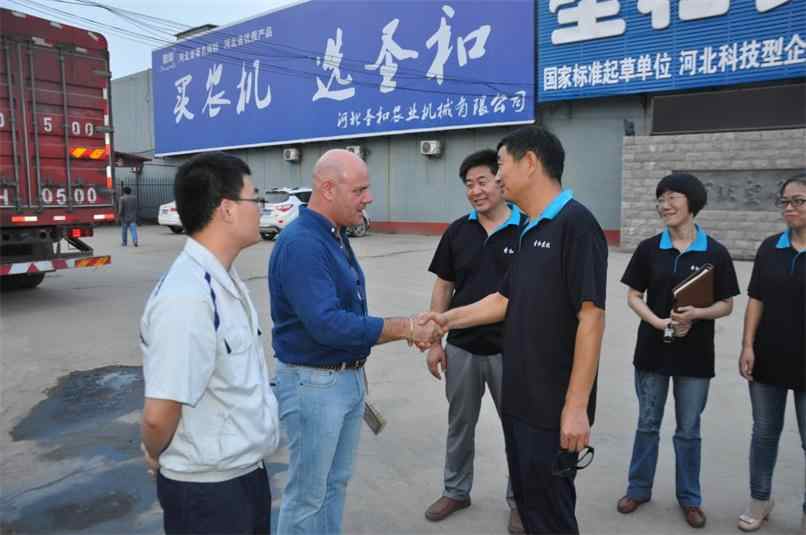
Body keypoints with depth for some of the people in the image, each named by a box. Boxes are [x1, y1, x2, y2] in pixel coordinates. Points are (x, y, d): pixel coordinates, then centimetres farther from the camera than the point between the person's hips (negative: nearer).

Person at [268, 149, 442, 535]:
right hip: (313, 383, -9)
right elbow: (328, 324, -30)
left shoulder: (335, 236, 7)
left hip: (349, 377, 9)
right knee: (307, 494, 8)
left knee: (336, 482, 22)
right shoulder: (300, 244, -23)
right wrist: (406, 328, -25)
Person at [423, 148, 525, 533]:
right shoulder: (457, 232, 1)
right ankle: (456, 491, 38)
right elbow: (443, 287, 5)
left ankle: (519, 499, 34)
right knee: (459, 424, 17)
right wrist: (434, 340, 2)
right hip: (461, 347, 3)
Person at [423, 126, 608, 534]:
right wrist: (448, 319, 10)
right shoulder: (530, 230, 11)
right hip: (520, 398, 8)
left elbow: (591, 317, -21)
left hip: (553, 406, -8)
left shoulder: (575, 223, -17)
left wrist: (577, 406, -22)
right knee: (528, 501, 22)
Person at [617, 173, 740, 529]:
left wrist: (696, 314, -20)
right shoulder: (648, 249, -2)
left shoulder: (715, 253, -4)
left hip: (695, 355, -1)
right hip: (653, 350, 1)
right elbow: (633, 296, 1)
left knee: (689, 430, 12)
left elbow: (726, 305, 0)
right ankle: (638, 489, 30)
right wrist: (658, 322, -16)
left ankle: (689, 498, 30)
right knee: (647, 424, 13)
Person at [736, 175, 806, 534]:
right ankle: (760, 499, 30)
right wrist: (748, 346, -3)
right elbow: (756, 299, 4)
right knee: (764, 433, 14)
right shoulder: (770, 248, 3)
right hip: (768, 359, 3)